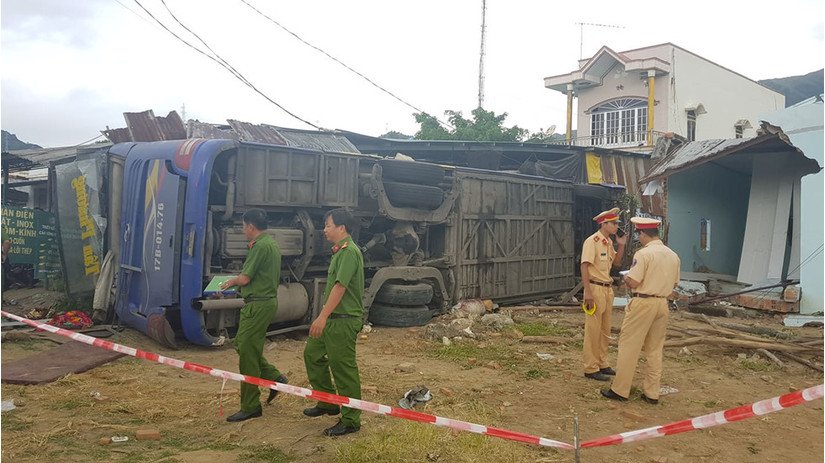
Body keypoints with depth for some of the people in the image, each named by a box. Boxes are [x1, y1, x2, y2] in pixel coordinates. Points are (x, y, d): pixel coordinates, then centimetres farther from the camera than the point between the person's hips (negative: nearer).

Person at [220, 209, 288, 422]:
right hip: (267, 300, 10)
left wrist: (232, 281, 4)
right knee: (243, 346, 19)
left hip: (258, 304, -10)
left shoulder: (260, 246, -17)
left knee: (247, 353, -3)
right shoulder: (272, 244, 15)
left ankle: (250, 407, 4)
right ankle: (274, 377, 19)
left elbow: (245, 278, -16)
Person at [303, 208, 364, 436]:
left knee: (344, 368, -3)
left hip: (344, 320, -11)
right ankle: (327, 403, 31)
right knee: (312, 353, 19)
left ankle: (350, 420, 9)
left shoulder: (349, 252, -17)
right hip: (332, 319, 11)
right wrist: (324, 317, 22)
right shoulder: (340, 251, 14)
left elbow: (340, 287, -25)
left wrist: (322, 317, -27)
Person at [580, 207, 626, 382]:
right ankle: (591, 368, 3)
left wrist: (621, 246, 4)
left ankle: (601, 363, 26)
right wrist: (588, 293, -22)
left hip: (608, 288, 9)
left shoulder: (609, 242, 12)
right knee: (593, 329, -3)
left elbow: (616, 263, 19)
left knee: (605, 329, 15)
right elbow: (585, 267, -18)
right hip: (595, 288, -9)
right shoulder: (592, 241, -14)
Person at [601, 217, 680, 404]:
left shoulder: (643, 253, -14)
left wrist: (625, 277, 4)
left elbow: (633, 282, -16)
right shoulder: (673, 255, 8)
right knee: (655, 349, 13)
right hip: (663, 304, 7)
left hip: (643, 303, -7)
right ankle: (651, 393, 17)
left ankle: (620, 390, 5)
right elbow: (674, 284, 16)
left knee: (629, 346, 1)